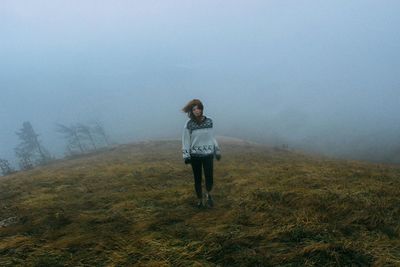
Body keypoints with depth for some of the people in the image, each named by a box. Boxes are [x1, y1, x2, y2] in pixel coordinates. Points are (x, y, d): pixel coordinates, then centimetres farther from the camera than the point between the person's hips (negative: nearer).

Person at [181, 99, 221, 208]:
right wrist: (186, 155, -8)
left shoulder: (209, 121, 0)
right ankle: (199, 200, 26)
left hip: (208, 154, 1)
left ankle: (208, 194, 23)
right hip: (195, 155, -1)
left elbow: (212, 137, 9)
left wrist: (217, 151, 10)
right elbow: (185, 140, -4)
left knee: (209, 178, -7)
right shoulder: (189, 124, -7)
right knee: (197, 179, 8)